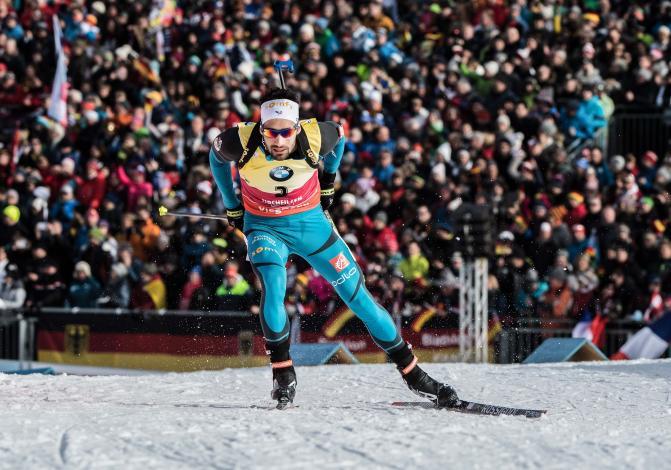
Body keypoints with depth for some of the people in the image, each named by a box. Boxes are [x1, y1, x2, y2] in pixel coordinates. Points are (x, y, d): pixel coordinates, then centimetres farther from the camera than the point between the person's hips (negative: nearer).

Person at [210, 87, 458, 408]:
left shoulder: (315, 137, -25)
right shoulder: (241, 142, -26)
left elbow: (338, 135, 1)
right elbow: (217, 156, -1)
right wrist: (231, 206, 7)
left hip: (311, 223, 1)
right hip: (265, 229, -1)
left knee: (359, 297, 1)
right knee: (273, 288, -30)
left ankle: (413, 375, 12)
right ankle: (282, 374, -11)